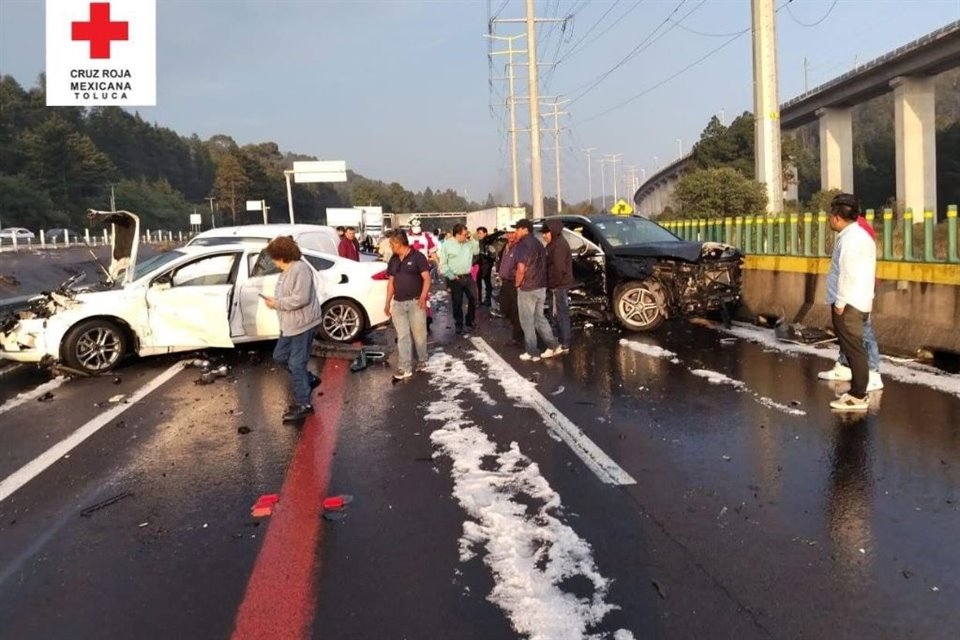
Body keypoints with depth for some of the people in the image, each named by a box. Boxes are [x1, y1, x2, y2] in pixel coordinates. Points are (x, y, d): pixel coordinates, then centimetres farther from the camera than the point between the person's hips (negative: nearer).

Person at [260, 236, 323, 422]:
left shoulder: (300, 269, -20)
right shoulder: (286, 271, 13)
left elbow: (300, 298, -28)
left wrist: (277, 303, -19)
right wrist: (274, 301, 5)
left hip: (303, 323, -11)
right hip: (290, 324, 11)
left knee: (297, 363, -6)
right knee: (280, 356, 18)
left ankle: (303, 404, 5)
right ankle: (309, 380, 33)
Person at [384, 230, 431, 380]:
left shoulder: (417, 257, -6)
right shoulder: (393, 260, 13)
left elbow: (427, 278, -10)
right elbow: (391, 282, 17)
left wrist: (423, 296, -23)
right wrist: (388, 303, 13)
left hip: (415, 302, -5)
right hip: (398, 303, 5)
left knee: (419, 334, 3)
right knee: (402, 336, 2)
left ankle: (422, 361, 23)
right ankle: (405, 368, 3)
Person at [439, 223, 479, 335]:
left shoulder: (469, 243, 6)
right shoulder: (447, 244, -9)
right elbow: (443, 264, -8)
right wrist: (451, 276, -13)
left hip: (468, 276, 4)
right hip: (455, 278, -4)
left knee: (473, 299, 7)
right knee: (457, 303, 5)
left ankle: (470, 322, 25)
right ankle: (459, 325, 18)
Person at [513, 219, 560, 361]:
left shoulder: (522, 245, -15)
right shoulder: (538, 244, 13)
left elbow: (521, 269, -25)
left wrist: (517, 284, -10)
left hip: (527, 289, -8)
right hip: (541, 287, 8)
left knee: (527, 321, 2)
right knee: (539, 318, 18)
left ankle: (532, 352, 7)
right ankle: (553, 346, 15)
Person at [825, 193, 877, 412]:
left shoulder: (850, 238, -15)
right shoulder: (860, 235, 18)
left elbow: (847, 273, -21)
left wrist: (840, 302, -18)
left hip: (849, 304, -10)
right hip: (858, 302, 10)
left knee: (854, 349, -7)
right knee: (853, 349, 14)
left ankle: (858, 397, -3)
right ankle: (857, 392, 21)